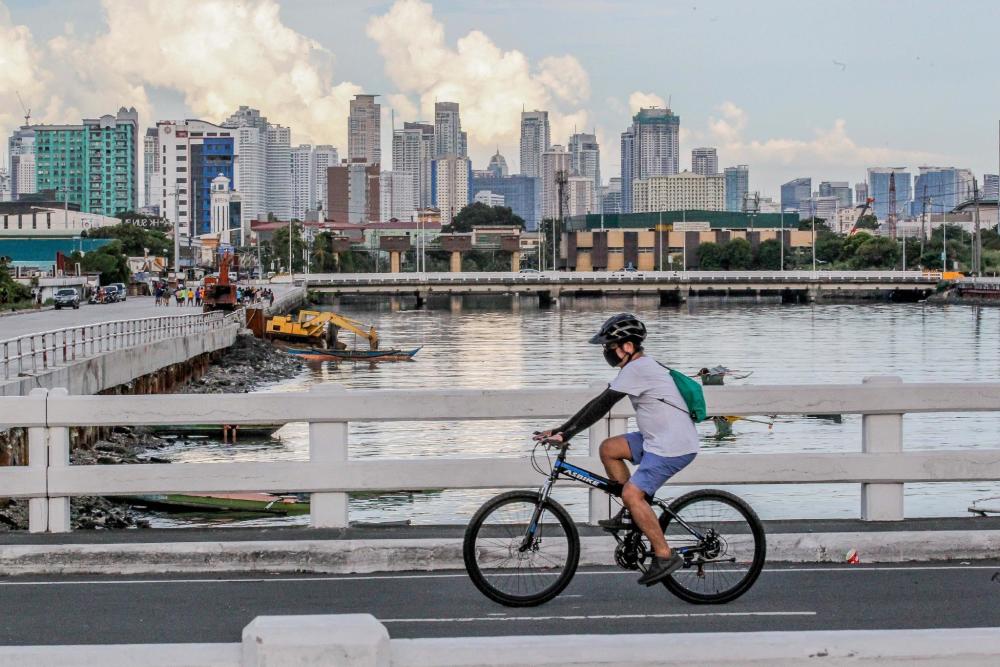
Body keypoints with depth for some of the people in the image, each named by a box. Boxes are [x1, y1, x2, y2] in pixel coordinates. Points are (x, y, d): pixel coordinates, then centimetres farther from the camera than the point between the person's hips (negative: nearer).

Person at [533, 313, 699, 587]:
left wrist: (565, 433, -20)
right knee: (609, 448, 10)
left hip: (674, 446, -10)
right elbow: (602, 404, 16)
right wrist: (563, 430, 11)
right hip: (658, 438, 10)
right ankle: (631, 514, 14)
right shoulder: (640, 366, 15)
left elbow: (601, 405, -21)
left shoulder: (636, 369, -17)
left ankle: (665, 556, -11)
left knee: (632, 493, -17)